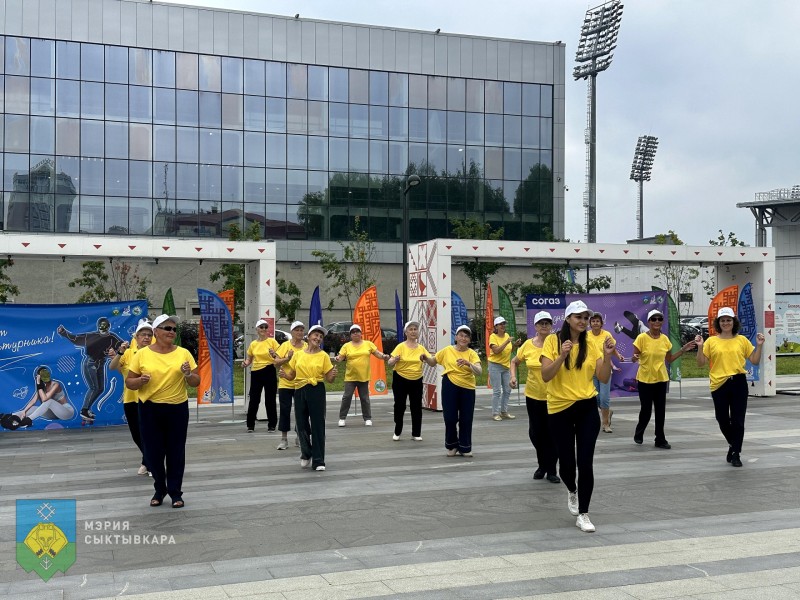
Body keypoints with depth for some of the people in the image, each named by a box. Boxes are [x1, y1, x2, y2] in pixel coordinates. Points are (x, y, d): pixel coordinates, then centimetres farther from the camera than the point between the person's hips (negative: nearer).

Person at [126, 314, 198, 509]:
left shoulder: (183, 353, 1)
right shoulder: (142, 354, -1)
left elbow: (196, 382, 4)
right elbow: (129, 382, 3)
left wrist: (188, 374, -17)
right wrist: (140, 380, -17)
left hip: (177, 408, 0)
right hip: (150, 409, 0)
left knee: (176, 451, 4)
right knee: (153, 451, 6)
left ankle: (176, 492, 16)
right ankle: (159, 489, 26)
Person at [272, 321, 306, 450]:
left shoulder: (307, 346, 3)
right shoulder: (285, 345, -3)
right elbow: (276, 363, -6)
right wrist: (287, 358, -20)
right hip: (286, 383, -2)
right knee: (285, 411, 2)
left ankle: (299, 438, 20)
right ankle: (284, 439, 12)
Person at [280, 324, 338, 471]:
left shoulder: (324, 356, 1)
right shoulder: (298, 354, 6)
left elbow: (329, 379, 1)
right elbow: (291, 376, 11)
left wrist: (333, 375, -21)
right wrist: (285, 375, -10)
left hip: (317, 391, -2)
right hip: (300, 391, 2)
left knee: (318, 425, -2)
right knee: (301, 424, 7)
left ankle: (318, 461, 6)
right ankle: (306, 454, 32)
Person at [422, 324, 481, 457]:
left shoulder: (472, 353, -4)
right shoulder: (447, 351, 1)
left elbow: (479, 371, -18)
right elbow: (433, 362, 14)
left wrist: (468, 363, -35)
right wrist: (426, 358, -7)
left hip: (467, 388, 0)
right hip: (450, 387, 0)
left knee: (466, 420, 4)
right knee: (450, 418, 3)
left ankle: (465, 448, 21)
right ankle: (451, 446, 24)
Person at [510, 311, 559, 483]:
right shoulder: (528, 345, -1)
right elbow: (514, 361, 13)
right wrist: (513, 376, -1)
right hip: (533, 396, 3)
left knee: (552, 433, 2)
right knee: (535, 432, 10)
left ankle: (551, 470, 17)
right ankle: (542, 465, 32)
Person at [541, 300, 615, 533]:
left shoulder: (591, 345, 3)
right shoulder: (552, 341, -6)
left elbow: (604, 379, 0)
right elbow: (545, 376, -14)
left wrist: (607, 356, -14)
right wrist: (562, 356, -27)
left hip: (587, 409, 2)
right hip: (559, 409, -1)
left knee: (585, 462, -5)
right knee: (566, 461, 7)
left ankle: (583, 514, 7)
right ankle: (572, 490, 42)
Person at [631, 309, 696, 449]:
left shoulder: (665, 339, 3)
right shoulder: (642, 338, -11)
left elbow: (669, 359, 13)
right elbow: (634, 358, -8)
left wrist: (683, 350, 4)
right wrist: (635, 358, -31)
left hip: (661, 379, 4)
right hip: (645, 379, -4)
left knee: (660, 410, 4)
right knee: (646, 410, 1)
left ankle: (660, 440, 13)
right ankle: (639, 433, 27)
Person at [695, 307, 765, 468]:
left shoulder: (742, 340, 6)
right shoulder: (711, 341, 4)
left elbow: (755, 361, 8)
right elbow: (701, 363, 2)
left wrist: (759, 345, -5)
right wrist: (700, 347, -11)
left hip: (738, 383, -1)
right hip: (719, 384, 1)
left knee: (737, 420, -2)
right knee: (722, 420, 9)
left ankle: (736, 454, 9)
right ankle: (733, 445, 37)